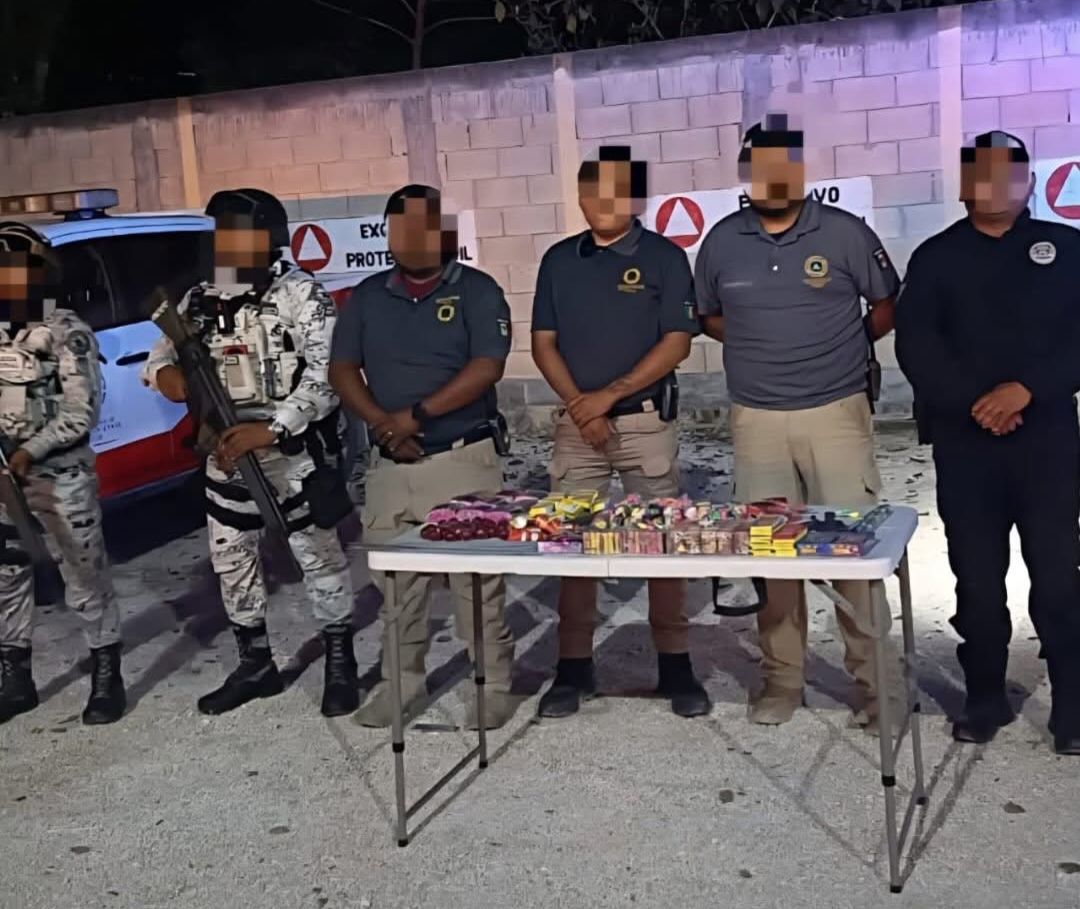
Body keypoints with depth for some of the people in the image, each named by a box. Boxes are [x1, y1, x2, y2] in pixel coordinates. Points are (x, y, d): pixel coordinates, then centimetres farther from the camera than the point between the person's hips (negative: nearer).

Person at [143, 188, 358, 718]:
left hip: (292, 453, -6)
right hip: (223, 457, 7)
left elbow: (325, 374, -18)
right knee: (231, 562, 14)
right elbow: (160, 355, 15)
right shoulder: (199, 302, 10)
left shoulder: (300, 294, -9)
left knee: (319, 557, 1)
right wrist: (165, 372, -12)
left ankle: (340, 665, 16)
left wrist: (270, 428, -27)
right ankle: (255, 665, 30)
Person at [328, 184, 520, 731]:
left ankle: (494, 684, 11)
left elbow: (486, 368, -12)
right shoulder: (367, 297, 11)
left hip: (463, 460, -4)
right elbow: (342, 369, 8)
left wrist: (417, 414, -16)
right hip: (390, 465, 4)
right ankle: (402, 678, 26)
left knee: (477, 580, 0)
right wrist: (382, 424, -9)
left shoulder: (476, 291, -2)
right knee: (394, 581, 12)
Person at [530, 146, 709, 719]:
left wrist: (608, 395, -12)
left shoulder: (664, 258, -1)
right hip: (576, 421, 3)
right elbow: (543, 343, 8)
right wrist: (578, 405, -7)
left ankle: (675, 665, 11)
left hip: (646, 420, -3)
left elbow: (677, 343, -7)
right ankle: (574, 667, 12)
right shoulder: (559, 260, 9)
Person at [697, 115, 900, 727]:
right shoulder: (722, 242, 5)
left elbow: (887, 308, 9)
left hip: (837, 412, -2)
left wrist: (838, 350, 9)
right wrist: (762, 348, 8)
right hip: (756, 419, 2)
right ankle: (782, 678, 17)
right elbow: (711, 318, 19)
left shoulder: (846, 233, -3)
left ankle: (874, 680, 11)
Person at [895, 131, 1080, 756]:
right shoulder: (936, 257, 9)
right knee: (978, 577, 6)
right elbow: (915, 346, -2)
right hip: (964, 441, 1)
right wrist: (973, 402, -14)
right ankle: (986, 698, 18)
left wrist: (1027, 389, -14)